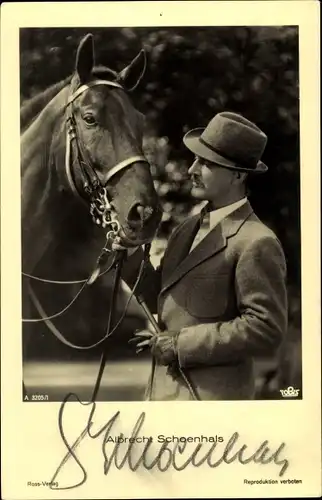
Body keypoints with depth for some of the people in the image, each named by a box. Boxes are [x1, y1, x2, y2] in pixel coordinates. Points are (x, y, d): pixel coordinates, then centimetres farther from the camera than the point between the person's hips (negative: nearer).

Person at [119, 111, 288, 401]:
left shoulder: (257, 243, -16)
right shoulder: (189, 228, 10)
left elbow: (265, 328, -20)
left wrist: (180, 344, -19)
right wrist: (131, 254, -2)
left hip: (213, 394, -8)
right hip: (164, 388, 8)